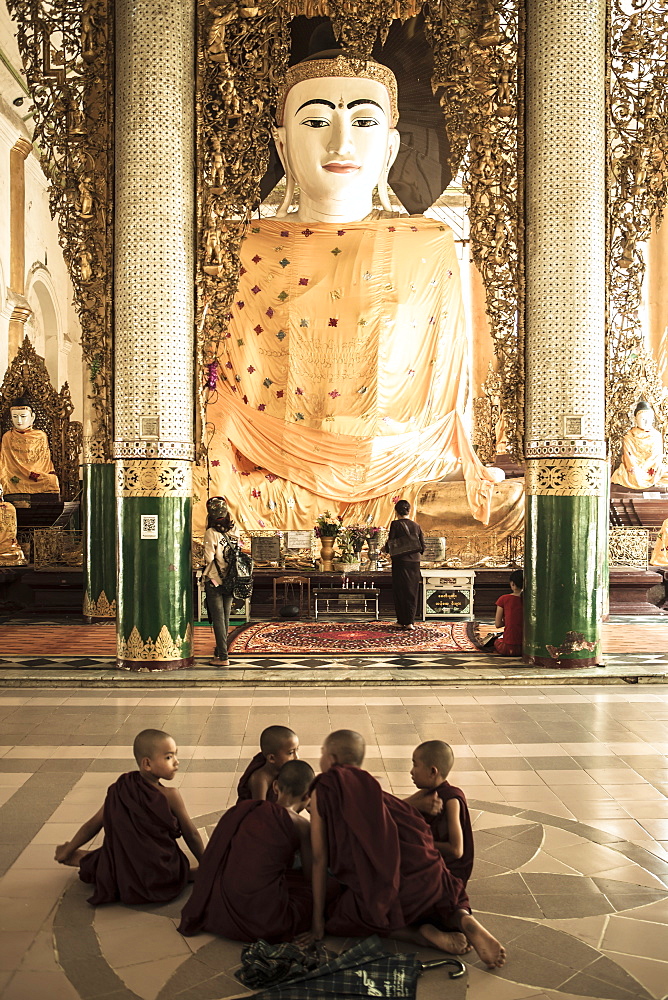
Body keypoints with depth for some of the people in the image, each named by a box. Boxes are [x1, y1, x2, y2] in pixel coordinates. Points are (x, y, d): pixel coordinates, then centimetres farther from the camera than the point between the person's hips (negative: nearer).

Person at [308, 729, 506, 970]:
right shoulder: (371, 788, 21)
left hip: (384, 893, -6)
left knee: (341, 918, 23)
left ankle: (422, 934, 2)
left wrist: (318, 920, 10)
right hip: (427, 876, 6)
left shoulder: (322, 790, 6)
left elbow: (319, 858, 4)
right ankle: (465, 921, 1)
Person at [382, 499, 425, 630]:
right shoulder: (416, 526, 5)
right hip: (414, 562, 4)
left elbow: (390, 544, -9)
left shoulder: (396, 524, -8)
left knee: (400, 590, 6)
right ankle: (410, 621, 7)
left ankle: (402, 621, 8)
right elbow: (422, 547, 6)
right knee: (413, 591, 10)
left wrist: (384, 549, 13)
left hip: (400, 561, -4)